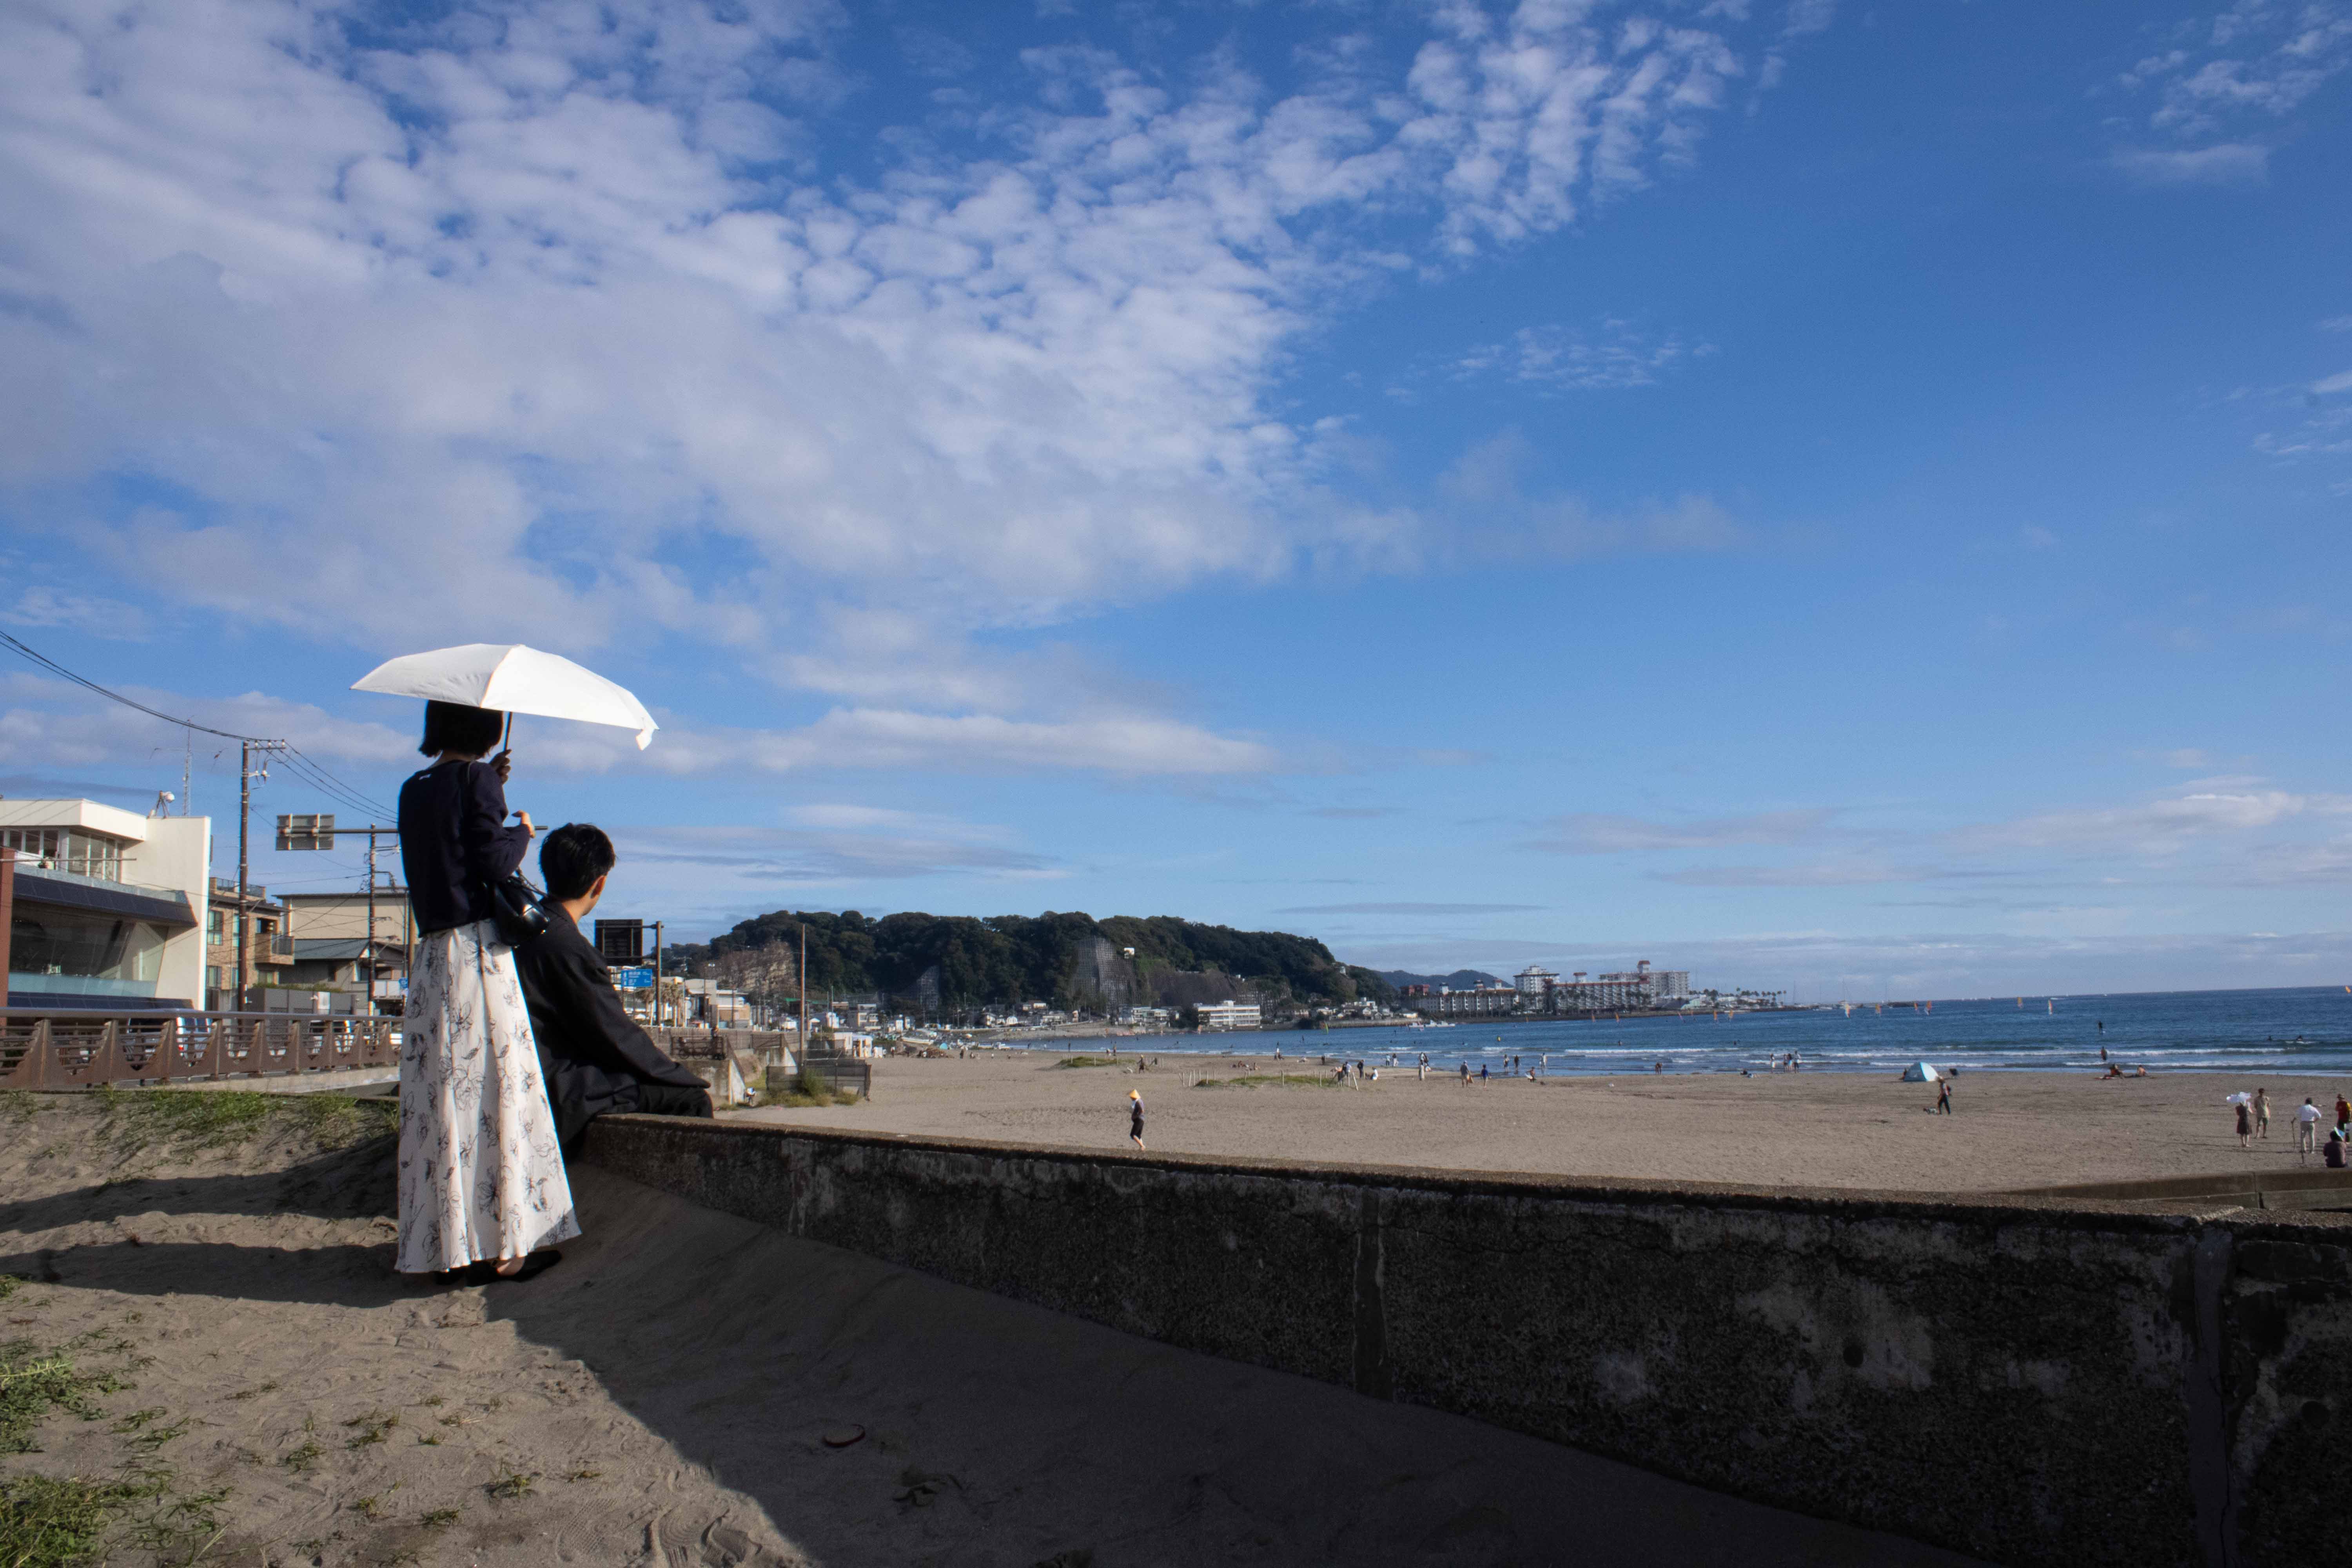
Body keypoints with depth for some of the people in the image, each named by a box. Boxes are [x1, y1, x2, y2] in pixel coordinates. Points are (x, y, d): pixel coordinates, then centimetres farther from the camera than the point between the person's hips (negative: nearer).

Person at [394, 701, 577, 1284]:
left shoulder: (413, 790, 14)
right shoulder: (476, 779, -6)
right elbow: (493, 861, -12)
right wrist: (522, 830, 6)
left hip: (431, 955, 7)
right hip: (479, 949, -7)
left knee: (433, 1091, 9)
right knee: (497, 1087, -4)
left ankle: (432, 1236, 15)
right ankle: (505, 1241, -2)